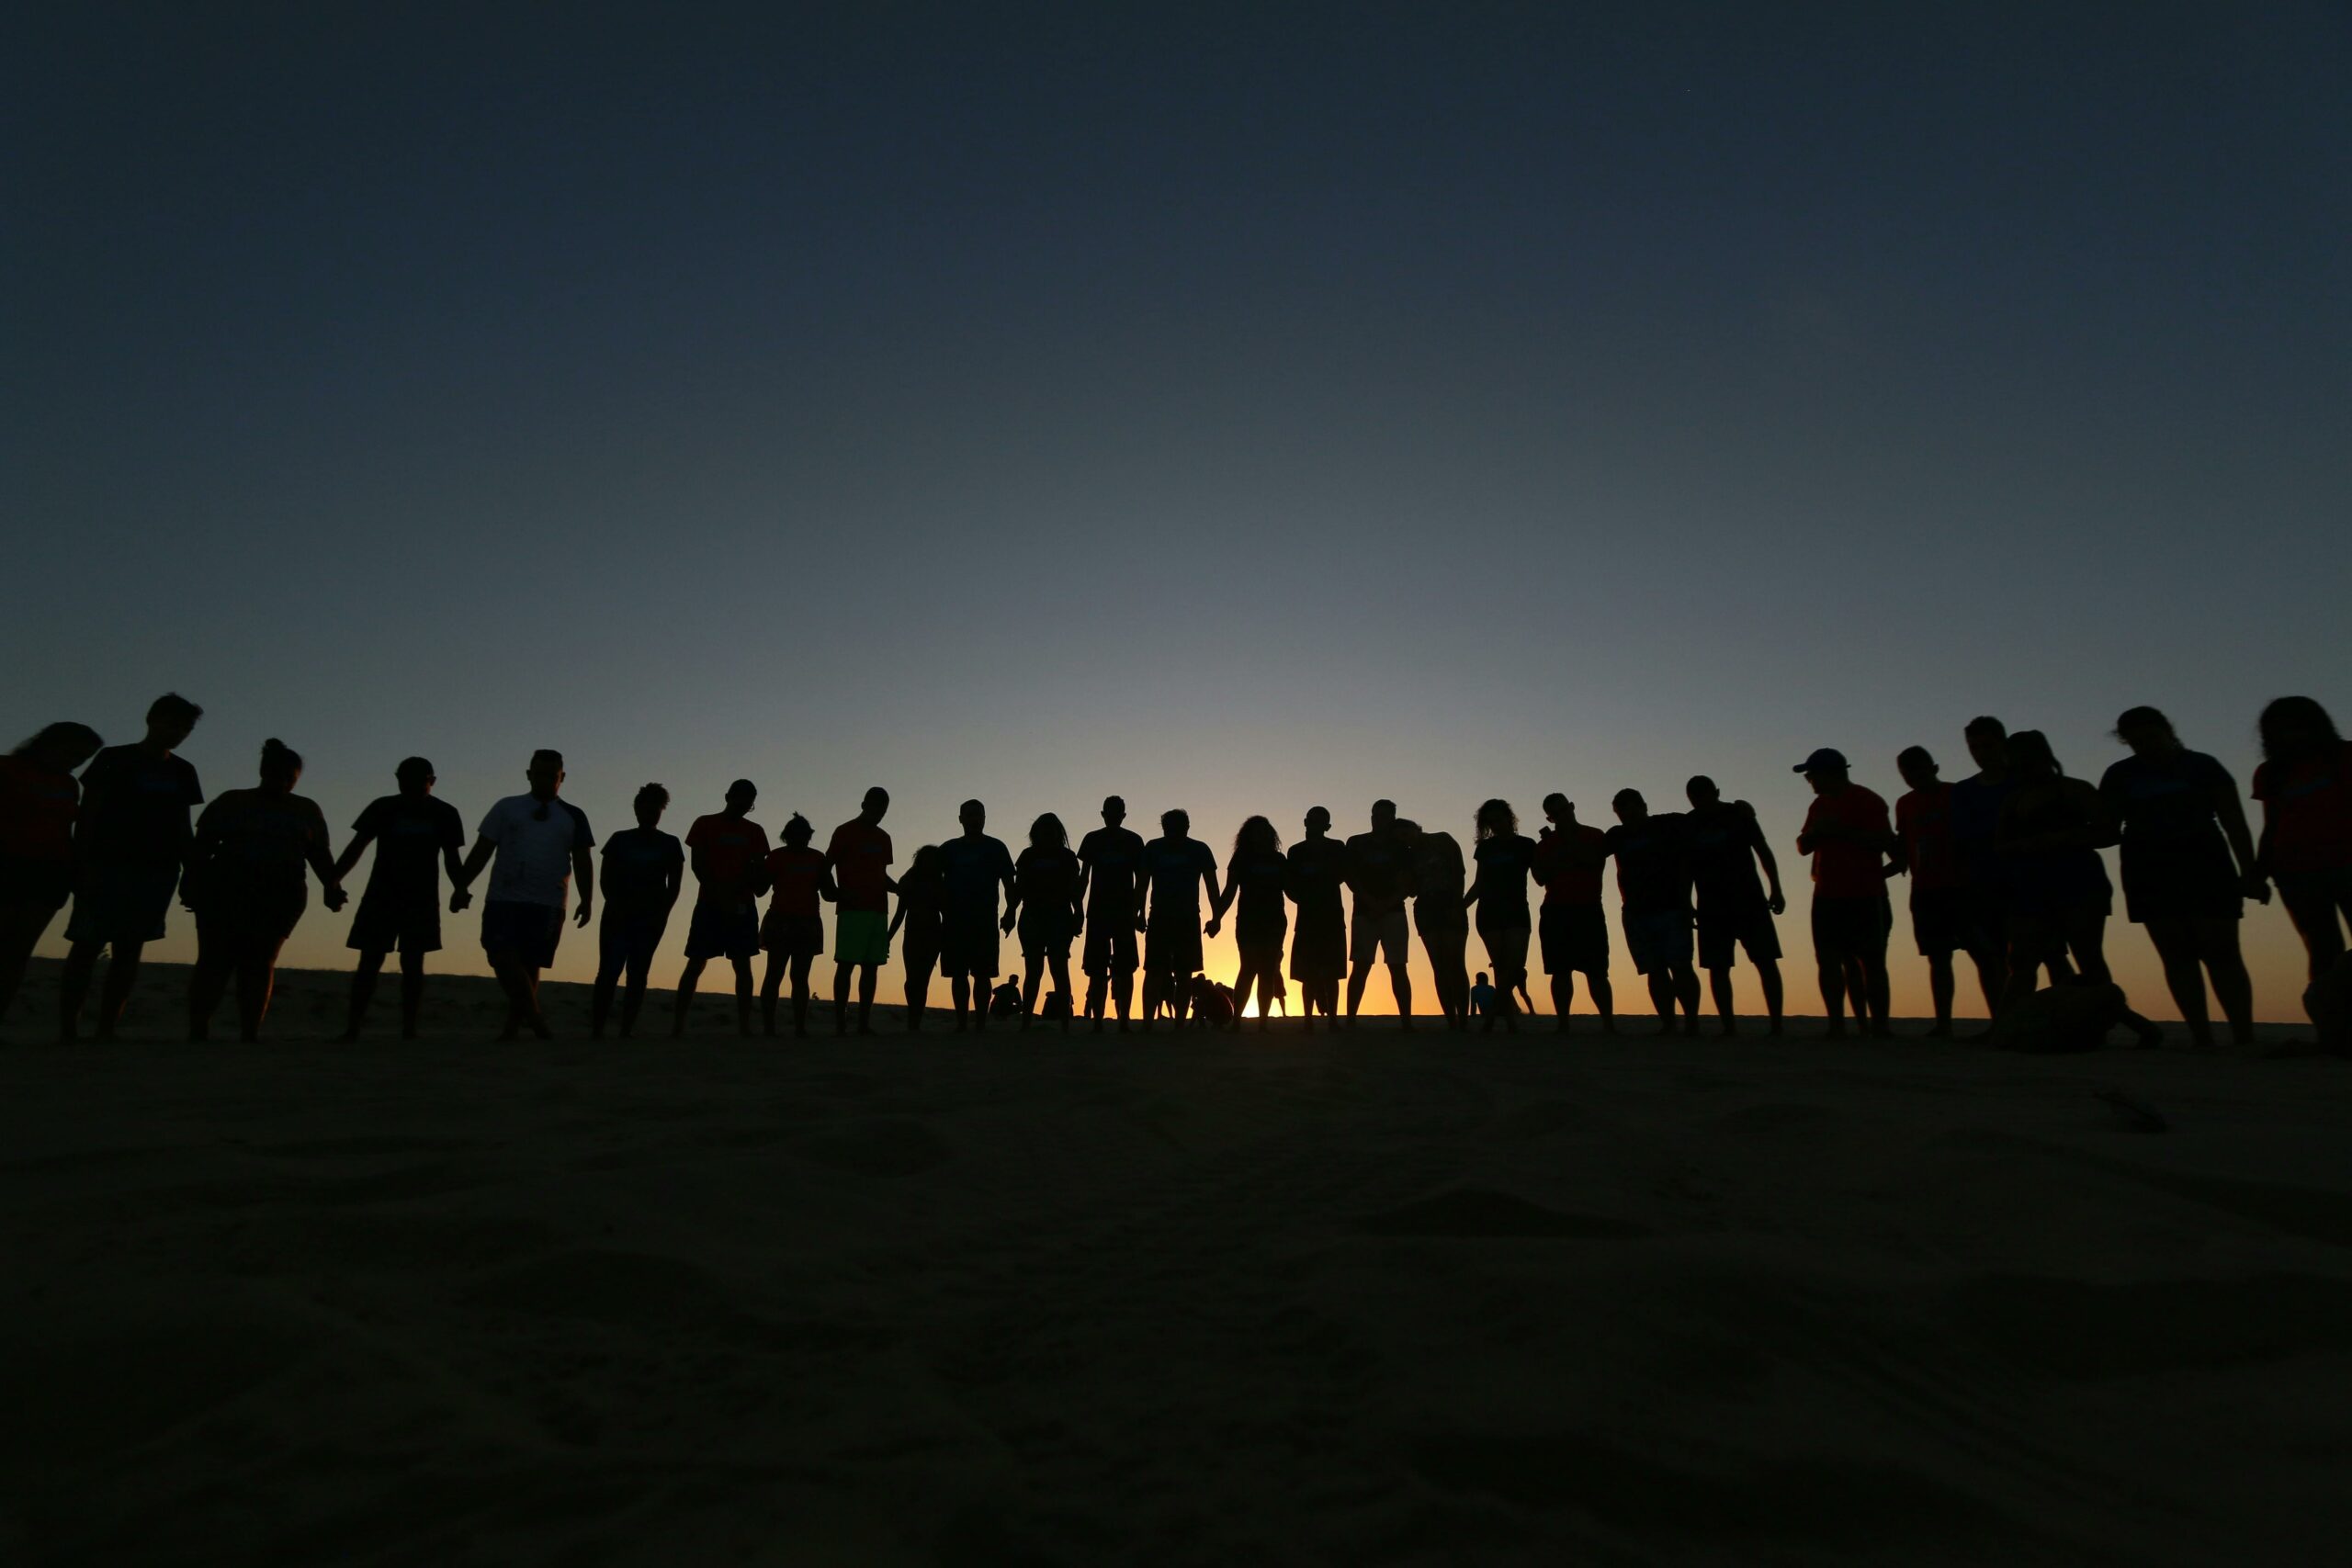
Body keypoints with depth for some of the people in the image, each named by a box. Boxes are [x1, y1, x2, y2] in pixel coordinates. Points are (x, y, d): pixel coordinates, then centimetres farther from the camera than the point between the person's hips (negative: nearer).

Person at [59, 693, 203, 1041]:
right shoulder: (114, 759, 2)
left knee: (129, 950, 1)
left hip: (157, 872, 4)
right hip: (108, 866, -4)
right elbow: (87, 815, -2)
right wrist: (82, 866, -12)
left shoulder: (182, 771, 15)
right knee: (87, 946, -6)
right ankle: (67, 1030, -4)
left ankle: (106, 1031, 2)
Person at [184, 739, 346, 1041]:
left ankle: (249, 1035, -4)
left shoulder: (307, 810, 14)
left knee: (259, 963, -3)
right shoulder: (232, 802, 10)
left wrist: (332, 886, -2)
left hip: (279, 897, 1)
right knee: (215, 961, -6)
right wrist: (190, 881, -7)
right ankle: (197, 1032, -4)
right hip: (225, 891, -1)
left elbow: (319, 854, 12)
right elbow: (202, 846, 5)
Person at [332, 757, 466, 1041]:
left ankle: (409, 1030, 1)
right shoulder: (383, 807, 0)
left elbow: (451, 860, 5)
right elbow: (356, 847, 3)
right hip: (380, 897, 0)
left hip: (422, 901, 0)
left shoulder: (444, 814, 1)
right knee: (369, 963, -2)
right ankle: (352, 1028, 1)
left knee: (412, 964, 0)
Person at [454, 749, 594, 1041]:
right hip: (503, 899, 0)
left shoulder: (573, 816, 11)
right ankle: (534, 1016, -11)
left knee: (529, 965, 2)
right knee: (504, 958, -14)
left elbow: (582, 862, 9)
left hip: (548, 904, 0)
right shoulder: (507, 808, 10)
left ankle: (513, 1026, 12)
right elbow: (482, 851, 8)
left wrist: (587, 900, 0)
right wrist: (462, 886, -1)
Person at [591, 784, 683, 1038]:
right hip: (618, 916, 0)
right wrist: (616, 907, -11)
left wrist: (662, 914, -9)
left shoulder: (670, 844, 9)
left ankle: (626, 1031, 0)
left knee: (637, 975, -2)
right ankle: (596, 1030, -6)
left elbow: (674, 886, 5)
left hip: (651, 918, 0)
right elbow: (606, 879, 4)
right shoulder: (620, 840, 10)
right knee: (609, 972, -8)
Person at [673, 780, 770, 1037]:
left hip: (743, 906, 2)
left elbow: (759, 870, 7)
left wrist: (736, 891, -13)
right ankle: (677, 1025, -2)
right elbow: (697, 865, -1)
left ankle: (744, 1026, -4)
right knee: (696, 963, -4)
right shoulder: (704, 824, 6)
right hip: (709, 904, -2)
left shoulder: (755, 831, 12)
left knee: (742, 965, -2)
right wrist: (720, 895, -13)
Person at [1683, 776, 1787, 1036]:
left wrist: (1775, 890, -1)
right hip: (1712, 906, 1)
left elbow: (1763, 851, 6)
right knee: (1717, 967, -2)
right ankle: (1728, 1027, 3)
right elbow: (1685, 868, 7)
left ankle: (1776, 1024, -2)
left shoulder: (1738, 814, 0)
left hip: (1749, 900, -1)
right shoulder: (1686, 826, 1)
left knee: (1766, 961, -5)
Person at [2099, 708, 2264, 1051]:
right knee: (2177, 956, -2)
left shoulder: (2202, 767, 6)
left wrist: (2249, 872, -4)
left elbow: (2234, 822, 3)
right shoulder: (2119, 776, 10)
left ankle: (2244, 1037, -4)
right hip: (2150, 872, 1)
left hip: (2205, 866, -1)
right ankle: (2202, 1038, -2)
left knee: (2222, 953, -6)